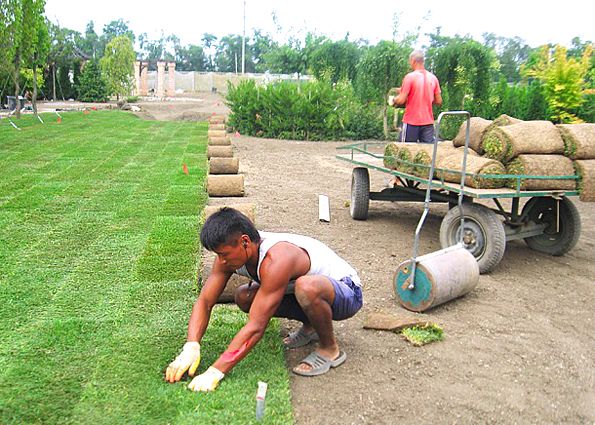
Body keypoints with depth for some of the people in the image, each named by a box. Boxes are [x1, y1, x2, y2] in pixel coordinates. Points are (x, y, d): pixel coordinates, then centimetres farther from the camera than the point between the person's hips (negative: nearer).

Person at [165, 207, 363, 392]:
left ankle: (330, 349, -12)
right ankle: (310, 327, 12)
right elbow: (204, 302, -11)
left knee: (306, 287, -41)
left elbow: (256, 327, -36)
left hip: (347, 292, -8)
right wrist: (191, 347, -26)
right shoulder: (231, 252, -12)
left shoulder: (276, 260, -36)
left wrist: (215, 372, -35)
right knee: (244, 297, -7)